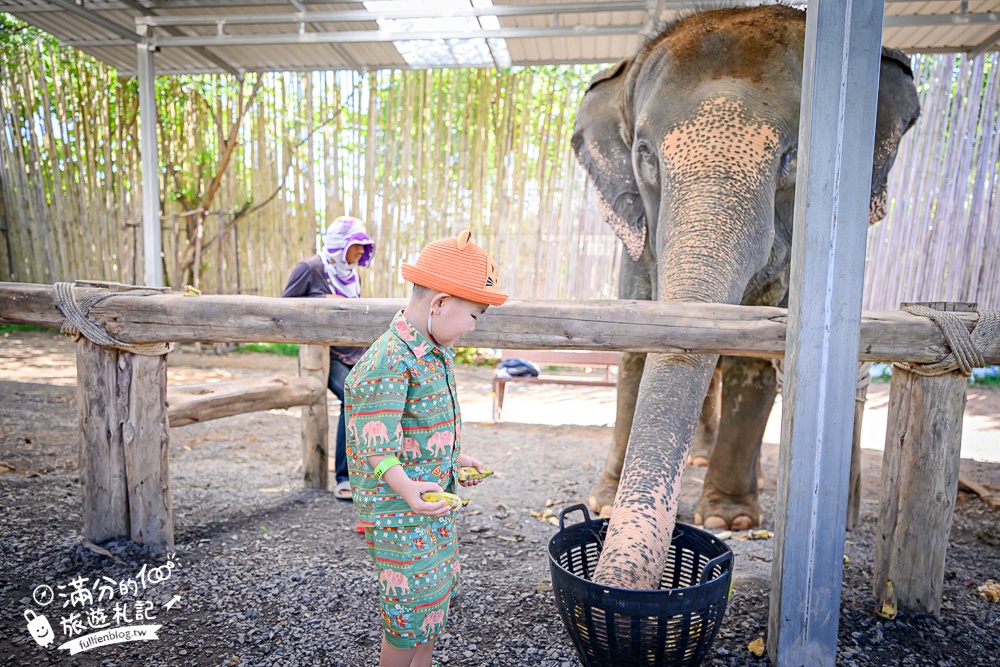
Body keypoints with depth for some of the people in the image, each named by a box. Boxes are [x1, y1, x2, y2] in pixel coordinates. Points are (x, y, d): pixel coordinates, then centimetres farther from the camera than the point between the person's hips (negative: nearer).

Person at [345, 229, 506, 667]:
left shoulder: (435, 353, 5)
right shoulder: (387, 362, -26)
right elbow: (375, 444, -28)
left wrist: (455, 459, 19)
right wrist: (408, 490, -41)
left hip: (434, 501, 10)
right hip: (398, 512, -10)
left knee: (439, 592, 22)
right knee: (411, 605, 4)